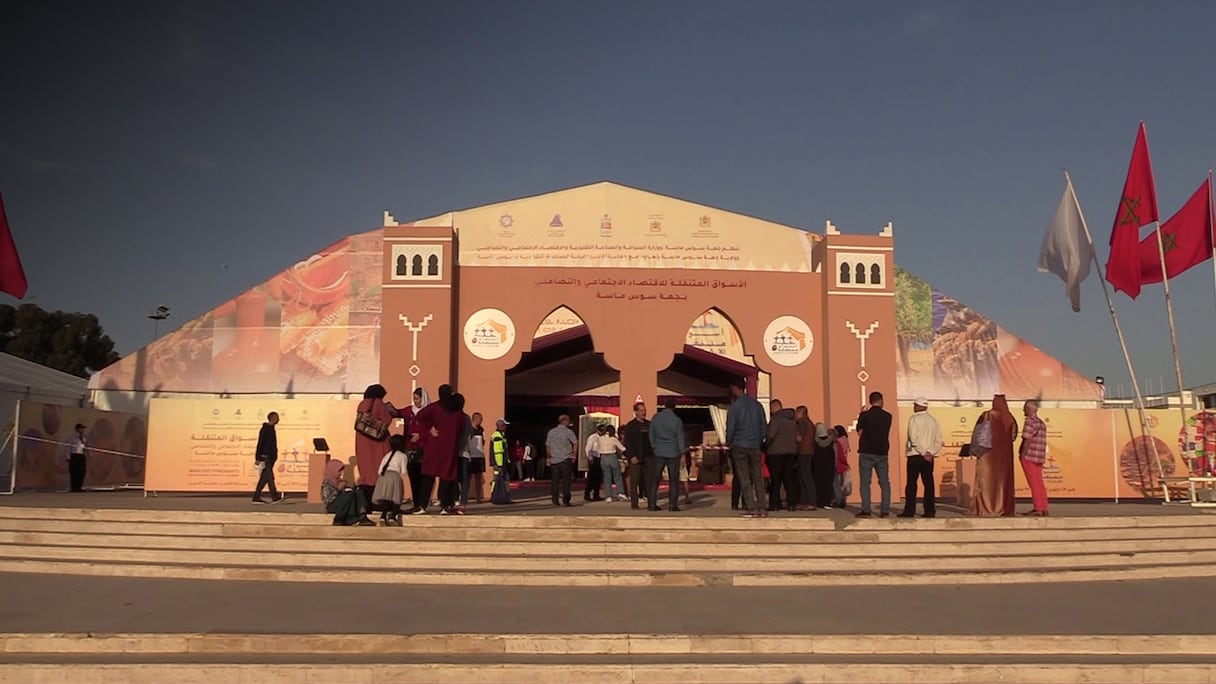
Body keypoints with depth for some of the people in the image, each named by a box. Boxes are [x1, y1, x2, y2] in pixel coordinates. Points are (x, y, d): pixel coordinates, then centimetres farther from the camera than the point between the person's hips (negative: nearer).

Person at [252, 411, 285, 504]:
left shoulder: (271, 429, 17)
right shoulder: (265, 429, -11)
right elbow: (260, 444, -15)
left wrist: (274, 456, 23)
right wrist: (258, 458, -18)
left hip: (270, 457, 9)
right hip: (265, 457, -9)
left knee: (264, 478, 8)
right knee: (269, 477, -12)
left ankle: (256, 498, 11)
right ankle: (275, 497, -16)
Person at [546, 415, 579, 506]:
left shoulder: (551, 432, 8)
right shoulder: (568, 431, -5)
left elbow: (547, 446, 11)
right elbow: (576, 443, -15)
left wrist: (549, 457, 20)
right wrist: (574, 455, -5)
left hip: (554, 460, 4)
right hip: (566, 459, -4)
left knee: (554, 481, 9)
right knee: (566, 480, -1)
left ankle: (555, 500, 9)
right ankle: (565, 500, -5)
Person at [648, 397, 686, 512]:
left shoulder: (656, 418, 1)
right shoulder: (676, 420, -8)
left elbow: (651, 434, 7)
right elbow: (680, 438, -5)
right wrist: (682, 453, 2)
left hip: (659, 452, 3)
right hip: (673, 453, -3)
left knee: (655, 479, 7)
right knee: (673, 480, 3)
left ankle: (652, 504, 6)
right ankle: (672, 505, 1)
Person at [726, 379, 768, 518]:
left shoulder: (734, 406, -7)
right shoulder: (757, 405, 8)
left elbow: (730, 428, -9)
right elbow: (764, 427, 8)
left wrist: (729, 443, 5)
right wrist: (758, 441, 15)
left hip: (740, 446, -4)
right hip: (755, 447, 4)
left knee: (744, 480, -1)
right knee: (758, 478, 8)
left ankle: (752, 508, -6)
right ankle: (762, 508, 4)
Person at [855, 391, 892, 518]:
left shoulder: (864, 415, -6)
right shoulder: (887, 416, 2)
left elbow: (860, 431, 2)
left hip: (867, 453, -2)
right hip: (882, 453, 2)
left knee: (865, 482, 1)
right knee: (885, 483, 9)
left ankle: (866, 510, -3)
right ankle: (885, 510, 5)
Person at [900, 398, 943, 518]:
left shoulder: (914, 419, -6)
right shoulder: (933, 420, 10)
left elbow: (914, 438, -15)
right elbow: (938, 439, 6)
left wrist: (923, 453, -11)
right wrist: (932, 452, 0)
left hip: (915, 455, -5)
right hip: (929, 456, 5)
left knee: (911, 483, -1)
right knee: (929, 483, 5)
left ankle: (909, 511, -2)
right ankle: (930, 511, 3)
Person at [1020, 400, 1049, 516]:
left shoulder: (1030, 421, -12)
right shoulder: (1041, 422, 17)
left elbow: (1027, 440, -18)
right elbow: (1042, 442, 16)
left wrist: (1022, 455, -14)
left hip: (1029, 456, -9)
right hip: (1039, 457, 9)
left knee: (1034, 482, -5)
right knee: (1039, 483, 11)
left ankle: (1038, 508, -4)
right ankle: (1043, 508, 14)